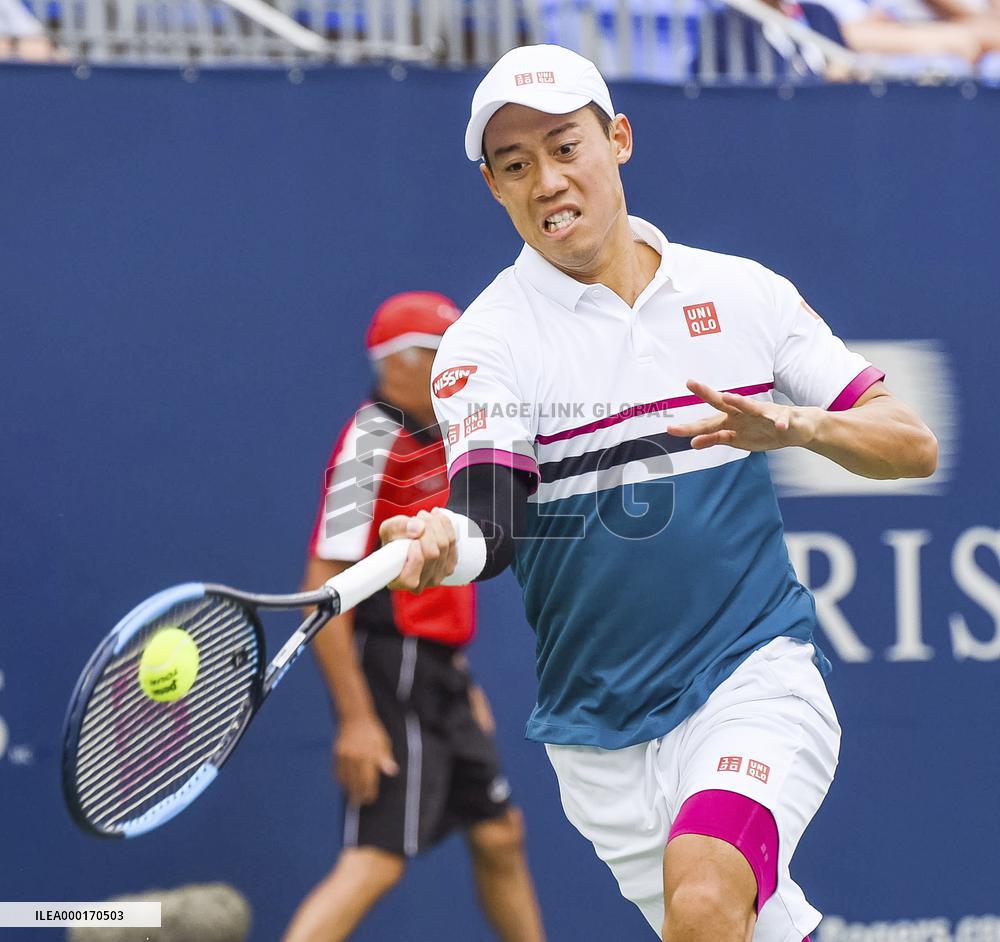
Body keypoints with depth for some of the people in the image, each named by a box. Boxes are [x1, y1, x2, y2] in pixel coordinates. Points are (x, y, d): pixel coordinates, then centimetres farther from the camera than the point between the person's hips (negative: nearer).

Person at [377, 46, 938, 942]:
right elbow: (492, 522, -18)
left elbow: (913, 442, 5)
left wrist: (797, 423, -15)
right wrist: (445, 544, -42)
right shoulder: (487, 340, -3)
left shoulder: (745, 294, 3)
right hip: (603, 729, 1)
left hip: (756, 676, -1)